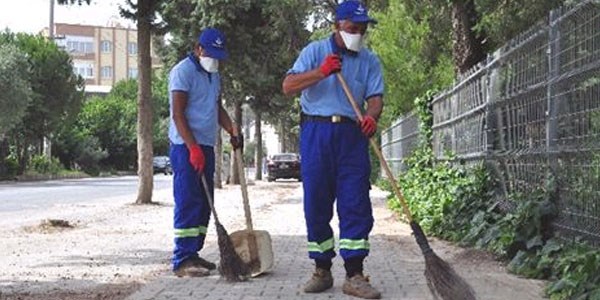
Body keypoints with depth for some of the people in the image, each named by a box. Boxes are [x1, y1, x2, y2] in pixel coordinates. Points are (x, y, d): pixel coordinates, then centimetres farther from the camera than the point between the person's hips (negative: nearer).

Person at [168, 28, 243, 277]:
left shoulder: (213, 75, 18)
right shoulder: (183, 71, -9)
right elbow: (178, 114, -15)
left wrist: (232, 130, 8)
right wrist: (193, 148, -21)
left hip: (206, 146, 9)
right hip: (186, 146, -9)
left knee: (204, 202, 9)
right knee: (188, 202, -11)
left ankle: (193, 253, 16)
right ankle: (182, 261, -10)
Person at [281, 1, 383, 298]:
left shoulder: (370, 60, 13)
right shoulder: (315, 51, 5)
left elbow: (375, 97, 3)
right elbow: (288, 86, -5)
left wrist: (371, 117, -19)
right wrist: (321, 71, -17)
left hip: (352, 134, 2)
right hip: (316, 131, -1)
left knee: (356, 205, -6)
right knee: (316, 203, 1)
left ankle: (354, 275, -4)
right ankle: (322, 270, 12)